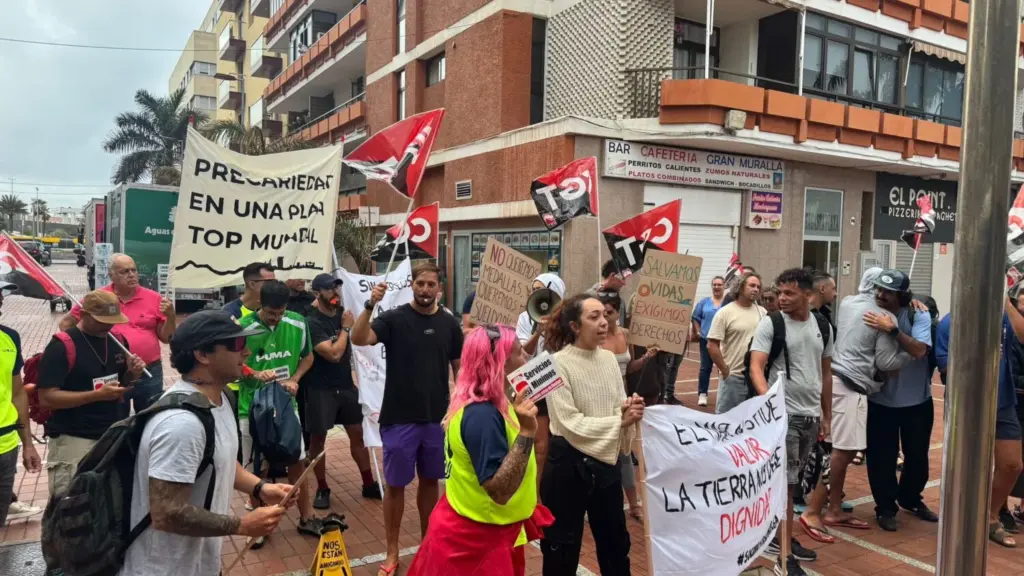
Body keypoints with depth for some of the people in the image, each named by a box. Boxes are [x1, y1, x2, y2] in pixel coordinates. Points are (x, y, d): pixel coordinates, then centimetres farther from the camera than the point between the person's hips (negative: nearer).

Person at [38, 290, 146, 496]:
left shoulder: (118, 341, 7)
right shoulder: (61, 347, -13)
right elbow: (46, 398, -17)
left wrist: (132, 374, -5)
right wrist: (97, 395, -25)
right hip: (74, 441, -6)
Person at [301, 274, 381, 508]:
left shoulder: (342, 312, 2)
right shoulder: (312, 323, -17)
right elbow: (334, 354, -24)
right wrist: (346, 328, -15)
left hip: (346, 385, 6)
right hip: (320, 389, -5)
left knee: (357, 433, 10)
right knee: (318, 438, 6)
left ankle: (369, 484, 21)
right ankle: (322, 489, 22)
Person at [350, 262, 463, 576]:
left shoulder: (449, 323, 2)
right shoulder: (394, 318, -8)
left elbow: (459, 367, 8)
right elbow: (359, 339, -23)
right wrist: (370, 306, -38)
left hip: (437, 418, 3)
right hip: (400, 418, -3)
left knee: (430, 481, 15)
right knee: (395, 485, 7)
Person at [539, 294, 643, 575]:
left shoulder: (609, 359, 2)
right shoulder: (559, 364, -17)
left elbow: (620, 408, 7)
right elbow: (571, 424, -21)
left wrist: (630, 410, -15)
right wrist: (619, 420, -19)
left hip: (606, 461, 6)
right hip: (568, 464, -6)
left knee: (616, 541, 21)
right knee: (563, 546, 10)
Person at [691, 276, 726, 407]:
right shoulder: (704, 301, 6)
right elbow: (695, 318, 10)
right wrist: (698, 332, 1)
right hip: (706, 339, 2)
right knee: (705, 367, 4)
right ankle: (702, 394, 11)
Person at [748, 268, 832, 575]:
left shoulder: (822, 326, 8)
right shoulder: (770, 323, -8)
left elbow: (826, 372, 16)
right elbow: (756, 367, -16)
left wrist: (827, 415, 15)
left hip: (811, 415, 5)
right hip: (783, 414, -5)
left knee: (791, 481, 16)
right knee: (785, 483, -1)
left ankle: (781, 537, 30)